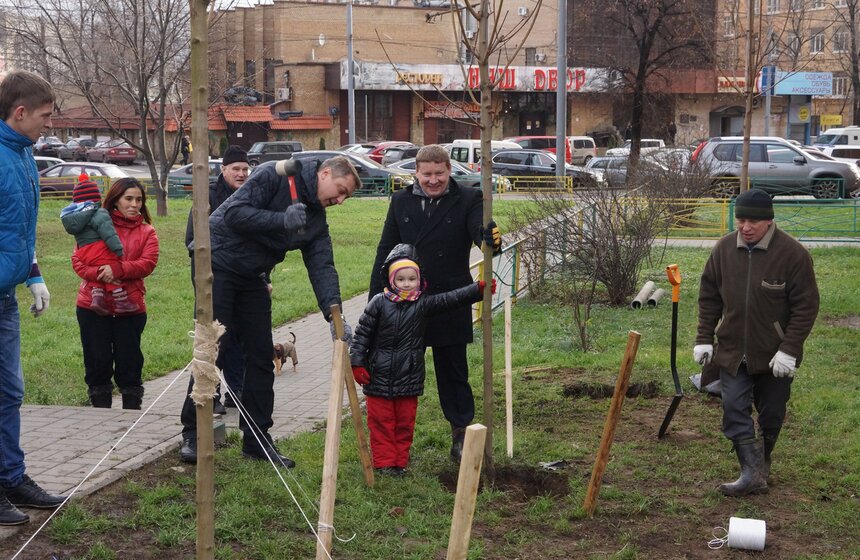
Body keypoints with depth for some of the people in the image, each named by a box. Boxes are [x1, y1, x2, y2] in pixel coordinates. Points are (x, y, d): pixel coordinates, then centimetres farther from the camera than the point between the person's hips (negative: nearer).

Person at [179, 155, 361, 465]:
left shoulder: (316, 218, 5)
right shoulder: (274, 176, -15)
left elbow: (322, 266, -6)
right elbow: (234, 213, -24)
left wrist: (333, 312, -20)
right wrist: (282, 221, -30)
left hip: (252, 278, 7)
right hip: (219, 263, -7)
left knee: (261, 356, 5)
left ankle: (257, 439, 14)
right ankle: (192, 434, 4)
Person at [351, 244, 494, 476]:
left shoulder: (423, 305, -2)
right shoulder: (379, 303, -7)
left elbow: (450, 299, -11)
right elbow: (362, 334, -3)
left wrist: (478, 289, -23)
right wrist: (357, 364, -7)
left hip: (409, 377, 2)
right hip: (379, 376, -2)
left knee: (405, 423, 10)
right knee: (382, 421, 5)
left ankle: (400, 461, 22)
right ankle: (384, 461, 15)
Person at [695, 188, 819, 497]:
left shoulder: (793, 253, -15)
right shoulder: (724, 249, -3)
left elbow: (806, 306, -13)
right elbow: (709, 296, 7)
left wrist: (789, 349, -18)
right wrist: (704, 338, 2)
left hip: (775, 355, -3)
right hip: (733, 351, 3)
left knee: (771, 415, 10)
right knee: (734, 409, -8)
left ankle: (762, 465, 29)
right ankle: (753, 473, -8)